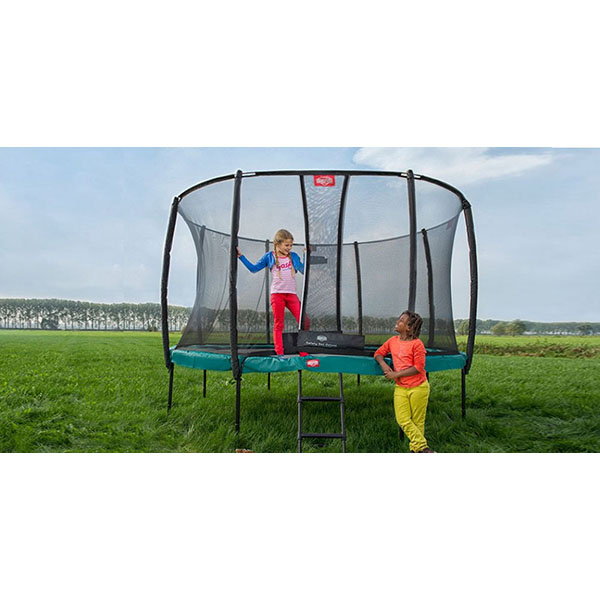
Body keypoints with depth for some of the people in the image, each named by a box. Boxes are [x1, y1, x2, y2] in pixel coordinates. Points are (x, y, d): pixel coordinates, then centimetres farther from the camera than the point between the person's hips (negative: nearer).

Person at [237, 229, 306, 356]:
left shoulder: (293, 256, 11)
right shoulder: (269, 256, 6)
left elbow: (304, 271, 12)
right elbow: (254, 268, 12)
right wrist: (241, 256, 7)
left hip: (292, 294, 2)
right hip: (277, 294, -2)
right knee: (278, 325, 1)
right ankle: (279, 353, 6)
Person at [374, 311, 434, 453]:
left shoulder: (417, 343, -12)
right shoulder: (393, 341, 6)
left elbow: (418, 368, -15)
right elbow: (378, 353, 17)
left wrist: (396, 374, -14)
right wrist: (383, 364, -5)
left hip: (418, 388, -5)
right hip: (400, 388, 5)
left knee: (417, 421, 5)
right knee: (403, 420, -1)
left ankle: (415, 449, 20)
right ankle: (423, 448, 9)